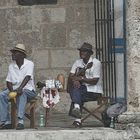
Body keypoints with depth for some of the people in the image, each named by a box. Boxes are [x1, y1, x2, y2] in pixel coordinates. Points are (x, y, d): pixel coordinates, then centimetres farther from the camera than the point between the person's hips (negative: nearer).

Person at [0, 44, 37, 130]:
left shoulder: (29, 64, -5)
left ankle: (21, 121, -46)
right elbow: (8, 81, 6)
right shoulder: (11, 66, 10)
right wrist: (12, 90, -16)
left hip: (28, 90, -5)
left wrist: (20, 88, -37)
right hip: (15, 89, 5)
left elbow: (27, 77, -21)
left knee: (22, 94, -40)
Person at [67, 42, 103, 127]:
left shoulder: (96, 63, -8)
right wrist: (75, 80, -20)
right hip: (83, 88, 6)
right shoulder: (78, 62, 12)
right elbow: (70, 76, 3)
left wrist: (81, 78, -22)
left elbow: (95, 81, -15)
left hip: (94, 90, -6)